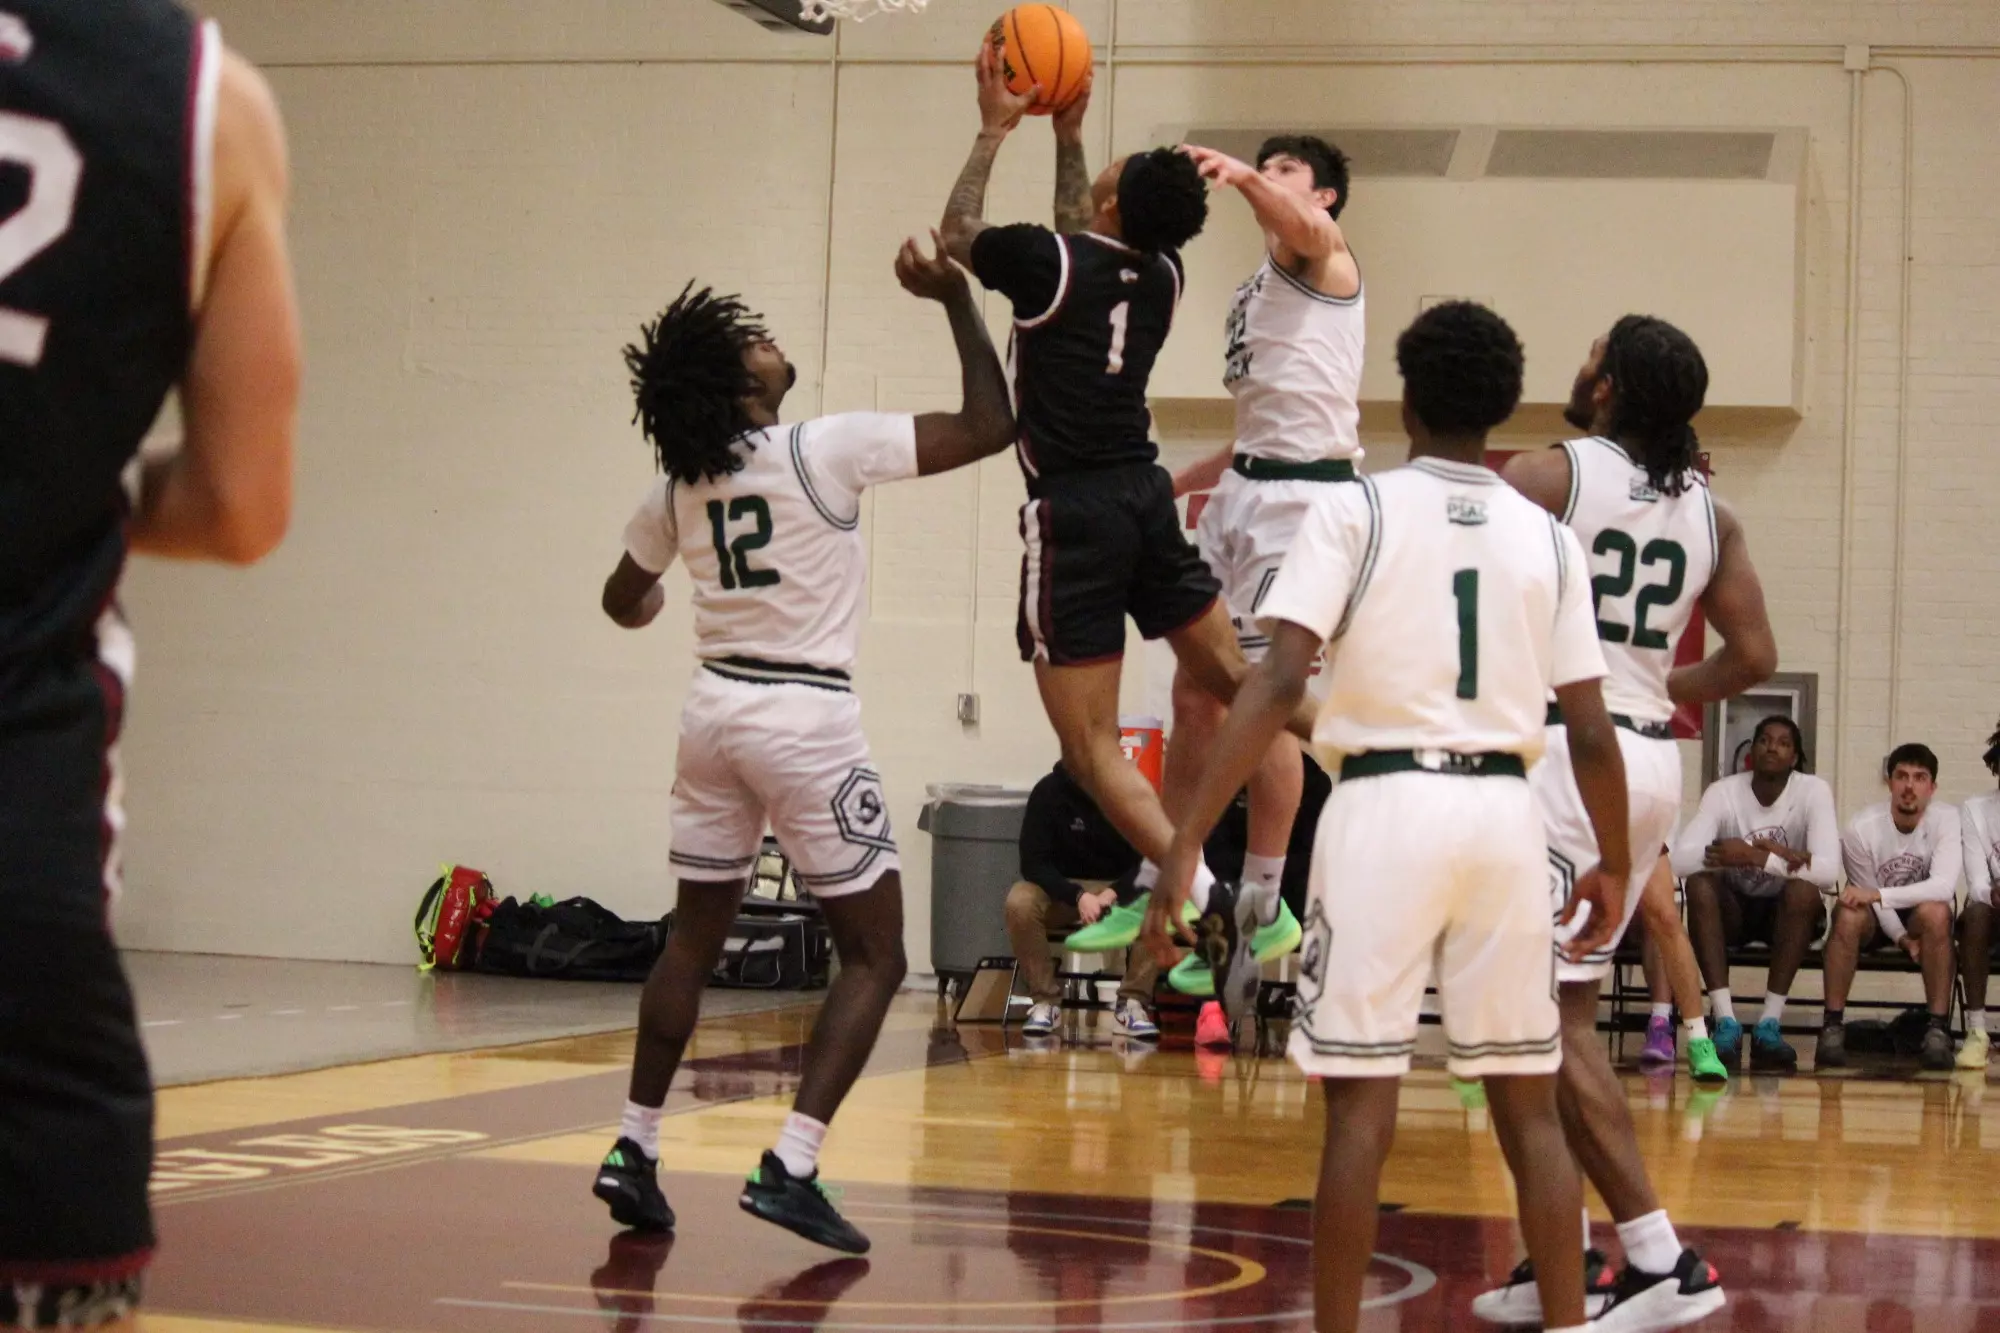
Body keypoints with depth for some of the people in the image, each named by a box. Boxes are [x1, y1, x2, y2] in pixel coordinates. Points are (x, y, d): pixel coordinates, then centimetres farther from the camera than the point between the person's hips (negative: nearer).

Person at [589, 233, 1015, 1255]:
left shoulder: (678, 486, 4)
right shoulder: (824, 450, -14)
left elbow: (624, 603, 21)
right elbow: (989, 426, -14)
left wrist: (657, 600, 45)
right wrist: (956, 299, -6)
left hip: (714, 710, 6)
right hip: (807, 721, -6)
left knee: (694, 939, 19)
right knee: (874, 955, 1)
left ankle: (634, 1152, 19)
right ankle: (790, 1170, -10)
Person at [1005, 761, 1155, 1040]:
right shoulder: (1048, 791, -10)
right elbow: (1033, 862, -14)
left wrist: (1114, 893, -27)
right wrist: (1078, 896, -29)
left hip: (1120, 889, 0)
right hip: (1061, 889, 0)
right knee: (1019, 902, -31)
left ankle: (1133, 1003, -21)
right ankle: (1044, 1000, -16)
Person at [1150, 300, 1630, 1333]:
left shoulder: (1355, 511, -2)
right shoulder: (1548, 538, 8)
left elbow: (1278, 681, -12)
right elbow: (1591, 732, 6)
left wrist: (1188, 840, -12)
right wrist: (1613, 865, 21)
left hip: (1387, 805, -3)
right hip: (1505, 812, 3)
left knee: (1360, 1103, 1)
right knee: (1529, 1103, 12)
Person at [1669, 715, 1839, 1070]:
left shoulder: (1814, 791, -14)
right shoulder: (1723, 791, -12)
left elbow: (1828, 871, -27)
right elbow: (1680, 858, -28)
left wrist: (1755, 857, -37)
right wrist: (1781, 858, -35)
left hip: (1789, 912, -1)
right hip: (1733, 909, 1)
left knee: (1803, 889, -34)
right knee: (1699, 883, -30)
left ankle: (1770, 1023, -31)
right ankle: (1725, 1020, -33)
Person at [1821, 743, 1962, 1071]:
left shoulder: (1947, 821, -20)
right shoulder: (1860, 828, -19)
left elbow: (1943, 886, -32)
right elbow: (1867, 895, -11)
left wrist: (1878, 894, -41)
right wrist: (1901, 937, -25)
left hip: (1921, 916, 0)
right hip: (1877, 920, 0)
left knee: (1935, 912, -35)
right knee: (1849, 913, -34)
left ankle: (1938, 1029, -28)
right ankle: (1832, 1026, -26)